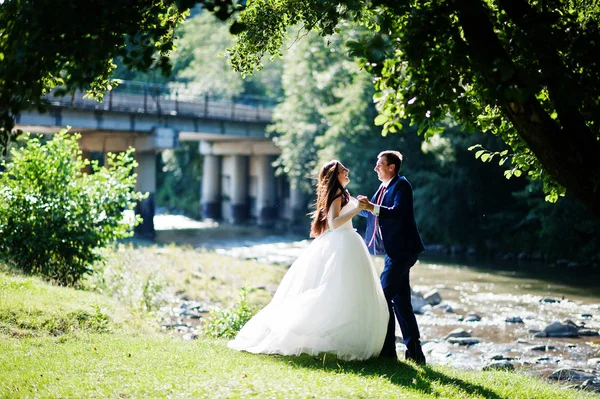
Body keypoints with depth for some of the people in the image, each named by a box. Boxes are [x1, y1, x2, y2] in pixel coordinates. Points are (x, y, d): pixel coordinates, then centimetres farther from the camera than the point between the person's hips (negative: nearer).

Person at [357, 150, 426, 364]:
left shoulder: (401, 185, -11)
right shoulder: (384, 187, 17)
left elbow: (397, 212, -25)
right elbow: (371, 213, 22)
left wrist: (372, 207, -32)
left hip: (402, 250, -10)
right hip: (394, 250, 10)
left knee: (384, 295, -12)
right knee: (400, 300, 10)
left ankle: (387, 348, -9)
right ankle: (414, 350, 14)